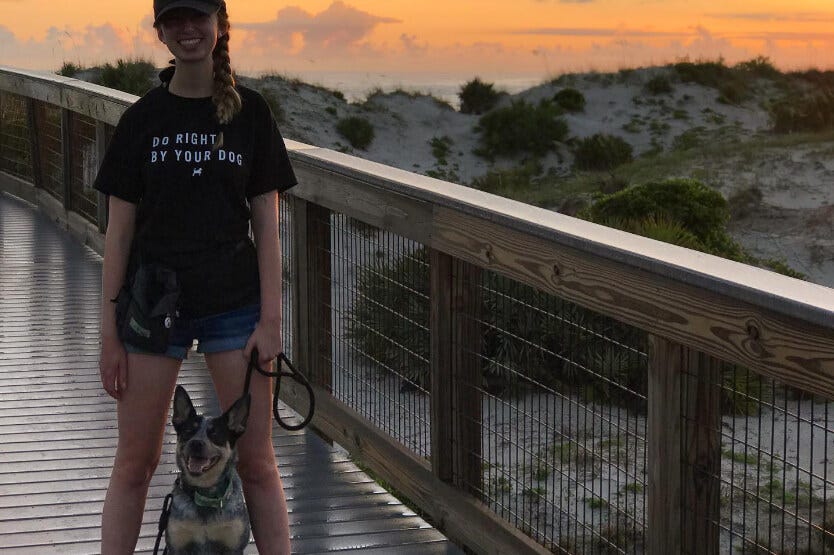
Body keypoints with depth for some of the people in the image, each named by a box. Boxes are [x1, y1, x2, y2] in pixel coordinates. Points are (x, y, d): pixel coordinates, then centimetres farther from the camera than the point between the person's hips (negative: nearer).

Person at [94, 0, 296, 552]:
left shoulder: (250, 111, 1)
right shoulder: (143, 118, 1)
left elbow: (266, 222, 1)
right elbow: (120, 228, 2)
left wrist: (270, 320, -5)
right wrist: (110, 332, -1)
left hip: (234, 305, 0)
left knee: (257, 461, 3)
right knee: (135, 462, 5)